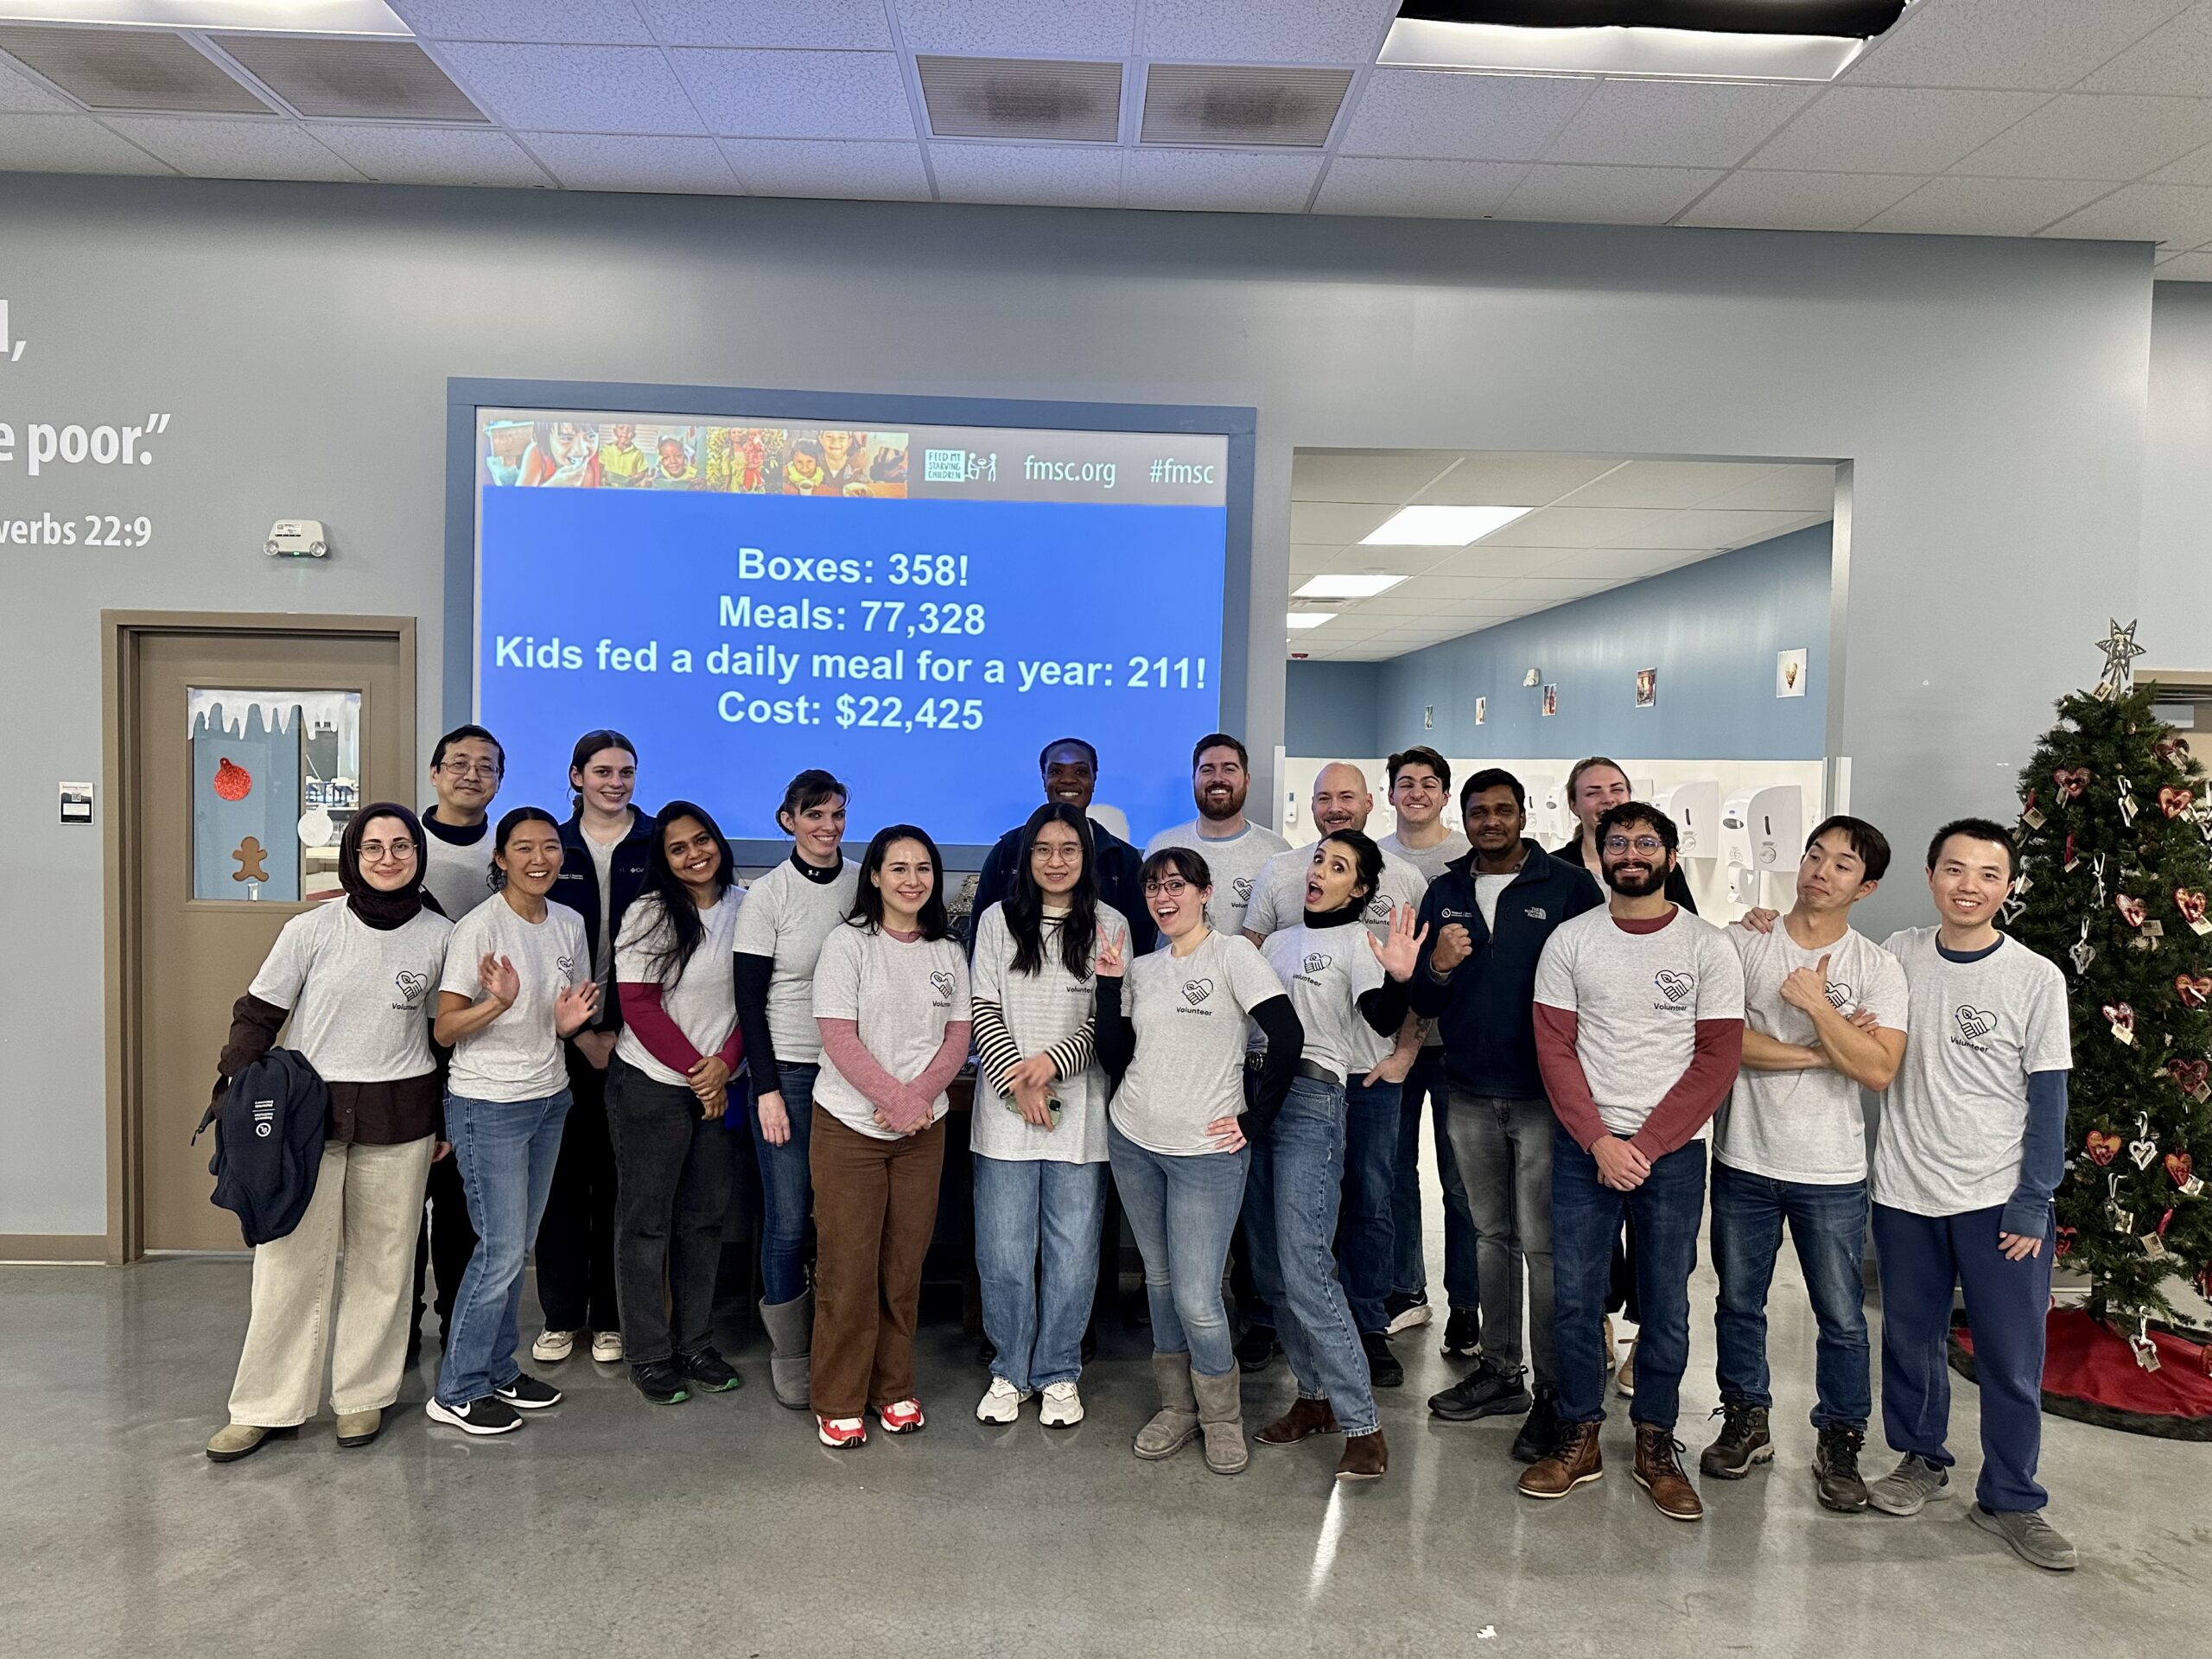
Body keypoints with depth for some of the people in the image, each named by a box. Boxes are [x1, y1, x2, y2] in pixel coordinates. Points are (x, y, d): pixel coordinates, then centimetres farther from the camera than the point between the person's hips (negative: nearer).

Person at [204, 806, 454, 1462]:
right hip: (307, 1112, -1)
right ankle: (265, 1407, 19)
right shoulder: (311, 930, -4)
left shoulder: (440, 936, 0)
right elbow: (258, 1015, 2)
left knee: (382, 1263, 8)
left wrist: (448, 1122, 10)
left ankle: (363, 1395, 24)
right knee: (290, 1263, 3)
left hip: (400, 1119, 1)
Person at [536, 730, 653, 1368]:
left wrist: (621, 1032, -8)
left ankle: (611, 1318, 17)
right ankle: (561, 1316, 19)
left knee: (620, 1178, 4)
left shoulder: (661, 847, 1)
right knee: (562, 1176, 5)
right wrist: (579, 1033, -5)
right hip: (563, 1042, 1)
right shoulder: (550, 848, 5)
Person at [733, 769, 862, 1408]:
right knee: (788, 1217, -2)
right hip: (787, 1069, -2)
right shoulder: (767, 896, -3)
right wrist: (766, 1088, -9)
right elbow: (750, 1000, -4)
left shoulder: (864, 885, 4)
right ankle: (788, 1353, 16)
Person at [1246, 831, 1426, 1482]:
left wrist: (1398, 978, -37)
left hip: (1311, 1102, -7)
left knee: (1304, 1268, -13)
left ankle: (1362, 1425, -7)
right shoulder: (1279, 940, 18)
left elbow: (1383, 1020, -18)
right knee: (1270, 1268, 10)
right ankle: (1316, 1396, 24)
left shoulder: (1358, 941, -1)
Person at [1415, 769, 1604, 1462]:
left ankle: (1555, 1391, 8)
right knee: (1491, 1235, 15)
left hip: (1544, 1093, -4)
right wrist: (1438, 968, -14)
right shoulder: (1444, 893, 8)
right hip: (1470, 1095, 5)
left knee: (1542, 1243, -3)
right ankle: (1500, 1370, 26)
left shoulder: (1569, 885, -5)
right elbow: (1422, 1002, 8)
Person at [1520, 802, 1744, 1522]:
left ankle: (1656, 1442, 23)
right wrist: (1600, 1142, -10)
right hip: (1583, 1146, 1)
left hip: (1672, 1151, -1)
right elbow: (1554, 1048, 0)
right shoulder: (1569, 941, 2)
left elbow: (1717, 1058, -4)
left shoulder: (1708, 947, -1)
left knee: (1666, 1304, 7)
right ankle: (1579, 1438, 19)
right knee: (1574, 1297, 4)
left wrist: (1645, 1146, -11)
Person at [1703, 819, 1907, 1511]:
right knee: (1739, 1304, 15)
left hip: (1831, 1174, -1)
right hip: (1743, 1161, 1)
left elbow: (1878, 1069, -15)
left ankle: (1839, 1445, 26)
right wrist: (1822, 1051, -15)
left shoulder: (1877, 967, -4)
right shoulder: (1742, 943, -3)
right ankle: (1745, 1423, 32)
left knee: (1842, 1318, 9)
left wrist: (1815, 1003, -19)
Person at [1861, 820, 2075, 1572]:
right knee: (1910, 1337, 14)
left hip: (1998, 1199, -2)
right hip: (1905, 1192, 2)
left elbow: (2047, 1097, -4)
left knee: (2012, 1358, 4)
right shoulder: (1896, 955, 1)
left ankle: (2009, 1499, 21)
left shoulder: (2036, 979, -6)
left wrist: (2033, 1201, -7)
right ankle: (1921, 1459, 34)